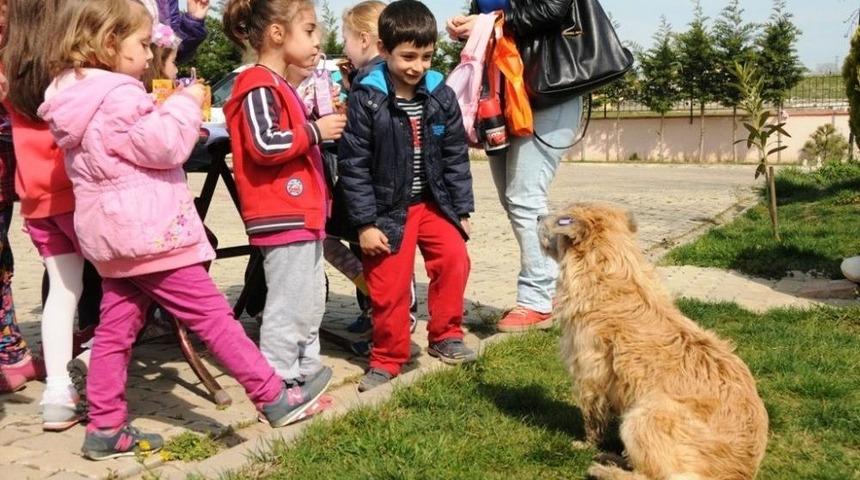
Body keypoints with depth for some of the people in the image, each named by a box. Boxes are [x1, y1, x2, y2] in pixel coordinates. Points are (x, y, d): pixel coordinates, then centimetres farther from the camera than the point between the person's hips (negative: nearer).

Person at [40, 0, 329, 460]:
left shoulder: (72, 96, 14)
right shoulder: (118, 96, -18)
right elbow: (163, 147, -20)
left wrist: (174, 113, 12)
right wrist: (185, 105, -6)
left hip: (110, 235, 10)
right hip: (149, 233, -10)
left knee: (115, 331, 12)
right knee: (212, 315, -3)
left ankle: (105, 428, 18)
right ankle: (274, 398, 5)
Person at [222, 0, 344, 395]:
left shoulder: (279, 87, 19)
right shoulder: (259, 87, -13)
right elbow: (264, 145, -25)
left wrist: (319, 127, 14)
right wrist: (315, 131, -17)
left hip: (301, 213, 11)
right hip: (282, 217, -11)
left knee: (311, 298, 18)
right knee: (288, 303, -5)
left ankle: (306, 370, 29)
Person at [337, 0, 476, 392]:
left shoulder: (441, 96, -1)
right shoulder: (365, 98, -14)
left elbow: (456, 156, 5)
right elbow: (353, 165, -12)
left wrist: (462, 210, 4)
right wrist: (365, 223, -14)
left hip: (433, 202, 4)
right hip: (387, 208, -3)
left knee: (454, 259, -12)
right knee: (389, 286, -1)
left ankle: (445, 336, 9)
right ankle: (387, 359, 18)